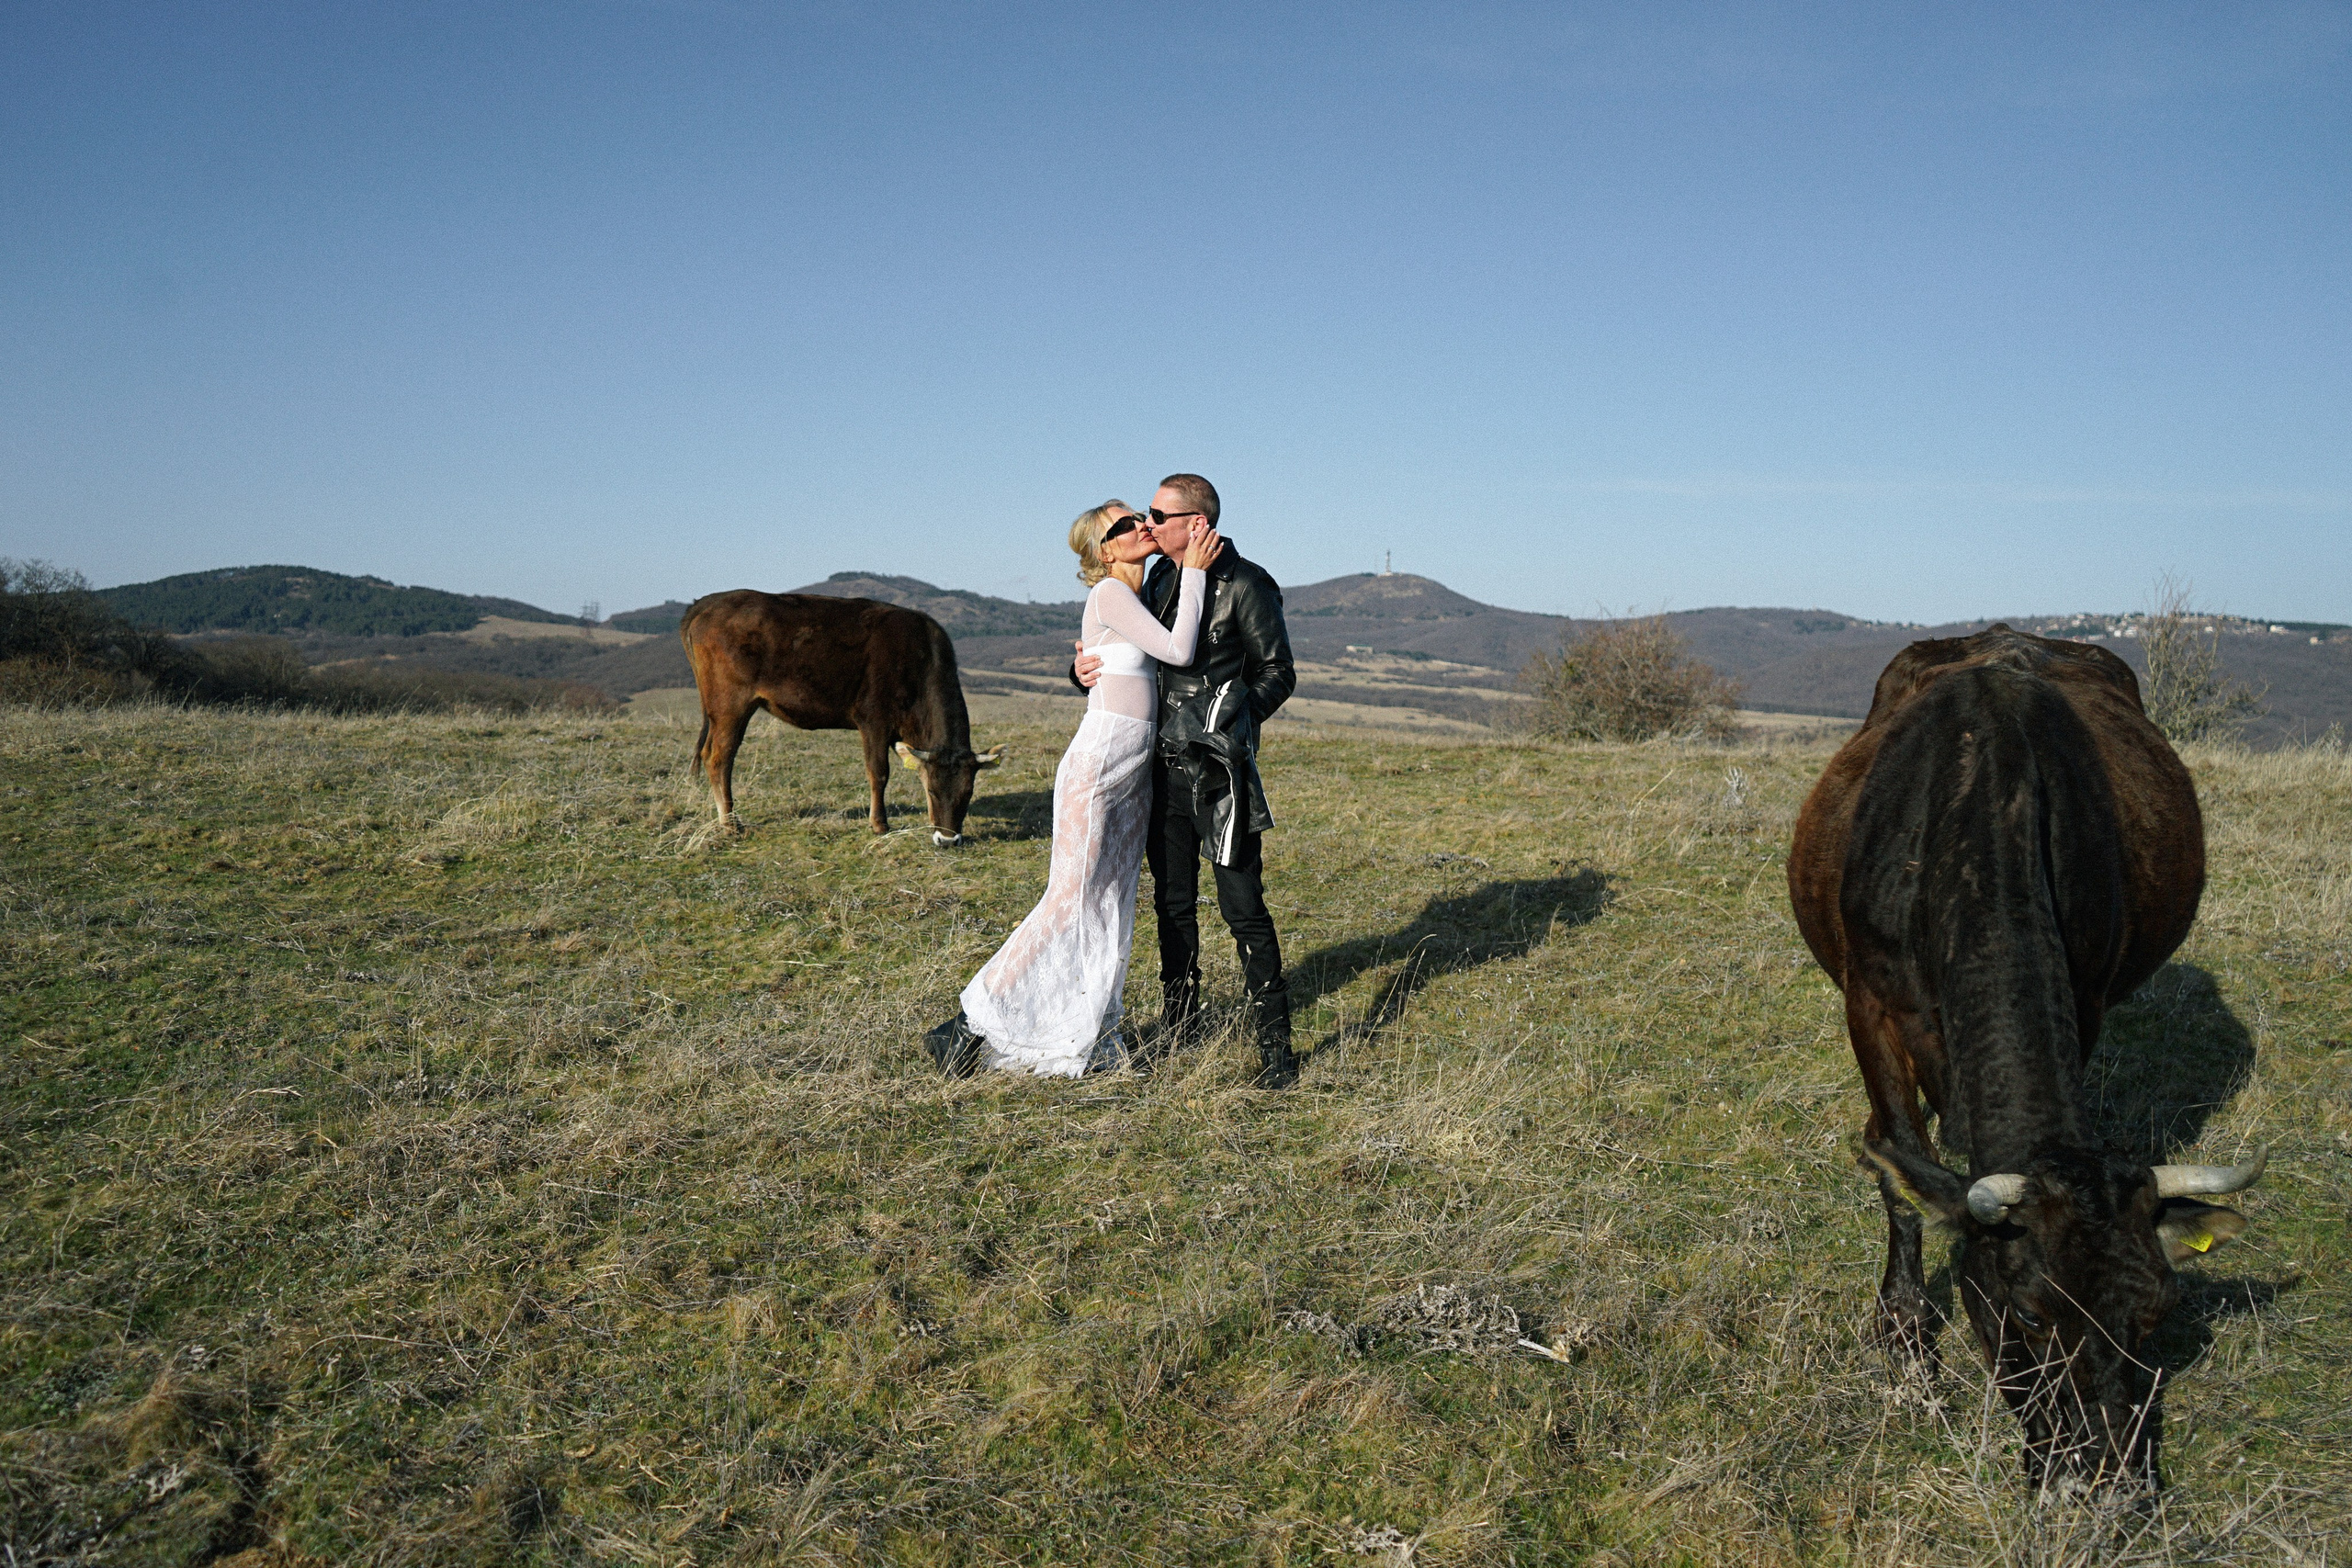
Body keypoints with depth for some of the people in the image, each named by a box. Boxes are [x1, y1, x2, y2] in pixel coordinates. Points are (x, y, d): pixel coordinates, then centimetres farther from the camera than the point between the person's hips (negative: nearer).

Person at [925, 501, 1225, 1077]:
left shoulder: (1136, 596, 17)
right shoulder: (1109, 593, -10)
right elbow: (1177, 651, -16)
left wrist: (1188, 568, 10)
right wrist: (1194, 572, -9)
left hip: (1136, 767, 9)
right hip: (1098, 760, -9)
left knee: (1113, 905, 8)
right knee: (1070, 901, -9)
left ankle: (1088, 1040, 14)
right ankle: (973, 1020, -2)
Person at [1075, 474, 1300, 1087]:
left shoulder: (1245, 586, -8)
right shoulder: (1161, 581, 12)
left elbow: (1278, 674, -4)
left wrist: (1228, 724, -16)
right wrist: (1085, 669, 0)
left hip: (1218, 768, -7)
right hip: (1163, 764, 7)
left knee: (1243, 908, -6)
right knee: (1173, 902, 16)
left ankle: (1274, 1043, 1)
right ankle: (1178, 1020, 32)